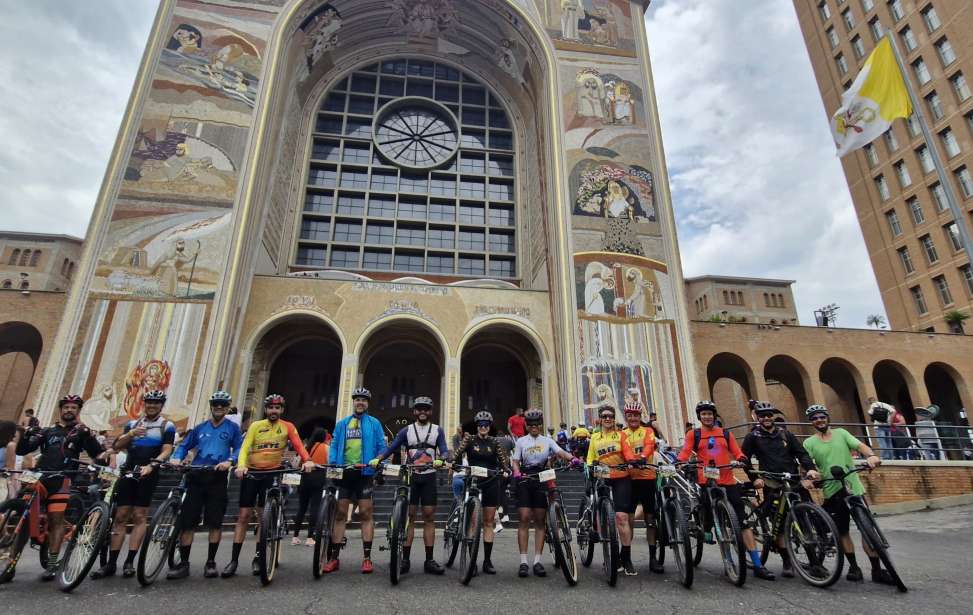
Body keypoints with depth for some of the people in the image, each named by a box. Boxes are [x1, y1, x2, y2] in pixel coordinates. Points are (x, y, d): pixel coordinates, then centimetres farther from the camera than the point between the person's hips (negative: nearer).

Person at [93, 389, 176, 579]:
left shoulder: (167, 425, 3)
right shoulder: (133, 423, 16)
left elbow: (166, 451, -6)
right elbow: (117, 445, 5)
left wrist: (151, 465, -22)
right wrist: (130, 434, -14)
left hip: (148, 474, -3)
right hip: (128, 472, 4)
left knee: (139, 517, -3)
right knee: (120, 516, 3)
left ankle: (129, 562, 2)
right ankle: (111, 563, 8)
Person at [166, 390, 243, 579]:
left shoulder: (232, 428, 6)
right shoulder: (200, 428, 16)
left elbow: (239, 448, -1)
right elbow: (184, 445, 16)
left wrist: (229, 461, -19)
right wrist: (177, 458, -5)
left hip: (217, 477, -3)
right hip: (196, 477, 3)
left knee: (215, 523, 0)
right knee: (186, 521, 2)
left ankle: (211, 562, 12)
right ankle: (183, 563, 13)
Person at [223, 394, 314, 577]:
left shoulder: (288, 427, 1)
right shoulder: (256, 425, 5)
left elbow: (299, 445, -12)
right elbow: (245, 447, -6)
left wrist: (307, 460, -30)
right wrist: (241, 465, -24)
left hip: (272, 473, -1)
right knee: (244, 515, 2)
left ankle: (257, 559, 17)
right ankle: (234, 560, 10)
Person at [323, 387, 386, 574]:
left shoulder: (374, 423, 6)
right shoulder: (342, 424, 13)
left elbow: (381, 447, 3)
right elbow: (334, 446, 11)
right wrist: (331, 465, -3)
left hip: (364, 473, -2)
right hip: (343, 472, 3)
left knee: (365, 514, 0)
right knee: (340, 514, 6)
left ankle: (367, 557, 7)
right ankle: (334, 557, 14)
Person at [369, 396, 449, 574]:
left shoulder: (437, 430, 6)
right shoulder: (406, 430, 6)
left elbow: (444, 450, -3)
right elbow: (391, 447, -2)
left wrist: (440, 460, -26)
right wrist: (377, 459, -21)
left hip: (429, 477, 0)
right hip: (410, 476, 0)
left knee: (429, 517, 2)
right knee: (409, 516, 0)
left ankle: (429, 560, 8)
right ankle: (405, 559, 6)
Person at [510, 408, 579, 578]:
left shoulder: (547, 441, 10)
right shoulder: (521, 441, 9)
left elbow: (560, 452, -6)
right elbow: (515, 460, 5)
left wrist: (573, 458, -26)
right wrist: (516, 472, -17)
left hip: (542, 480, 1)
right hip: (525, 480, -1)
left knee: (540, 520, 3)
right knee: (524, 519, -6)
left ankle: (537, 561, 9)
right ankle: (523, 562, 0)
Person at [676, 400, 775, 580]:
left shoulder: (726, 433, 15)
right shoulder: (693, 434, 8)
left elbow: (737, 452, 9)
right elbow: (685, 452, -3)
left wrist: (742, 459, -13)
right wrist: (679, 462, -24)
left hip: (728, 482, 2)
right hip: (706, 482, -2)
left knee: (743, 521, 0)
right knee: (709, 517, 1)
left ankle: (757, 565, 4)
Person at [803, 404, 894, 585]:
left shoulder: (841, 433, 7)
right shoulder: (809, 443, 1)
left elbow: (860, 446, -6)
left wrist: (871, 455, -27)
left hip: (854, 488, 1)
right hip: (833, 493, -1)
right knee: (843, 531, 7)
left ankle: (877, 570, 11)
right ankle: (853, 567, 22)